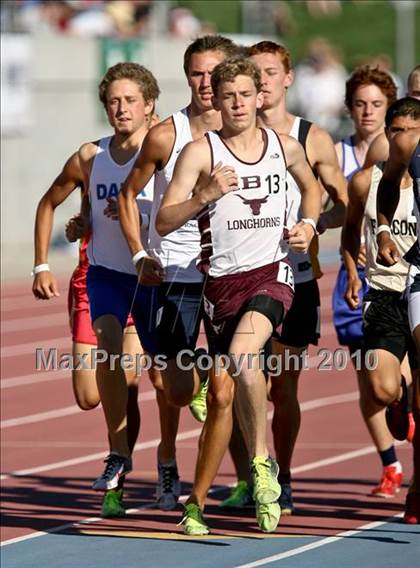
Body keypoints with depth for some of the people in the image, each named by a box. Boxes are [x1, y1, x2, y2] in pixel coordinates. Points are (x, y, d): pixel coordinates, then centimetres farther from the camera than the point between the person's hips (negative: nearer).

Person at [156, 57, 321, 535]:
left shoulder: (285, 146, 7)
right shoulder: (200, 152, -3)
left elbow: (311, 185, 30)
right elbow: (163, 222, -8)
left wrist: (307, 225, 11)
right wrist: (205, 195, -23)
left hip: (272, 274, 0)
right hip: (222, 279, 0)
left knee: (242, 354, -30)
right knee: (221, 394, 1)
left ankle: (262, 460, -18)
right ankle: (196, 503, 16)